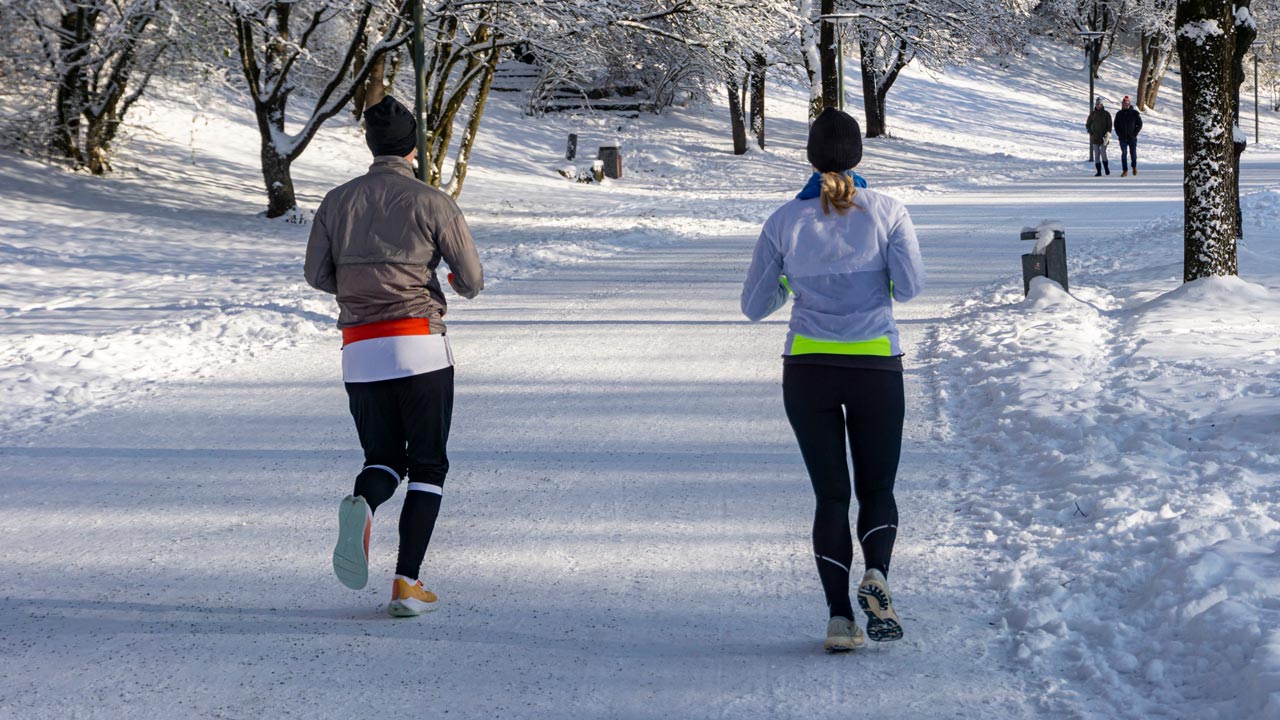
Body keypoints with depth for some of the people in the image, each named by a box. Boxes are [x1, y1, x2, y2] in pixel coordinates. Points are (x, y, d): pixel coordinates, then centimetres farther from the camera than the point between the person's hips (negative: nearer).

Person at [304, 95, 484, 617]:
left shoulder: (338, 201, 7)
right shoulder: (431, 202, -3)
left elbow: (316, 274, 8)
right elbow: (472, 280, -1)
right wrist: (460, 284, 24)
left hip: (360, 353, 3)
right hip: (421, 347, -3)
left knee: (384, 459, 17)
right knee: (428, 466, 8)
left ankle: (361, 506, -20)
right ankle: (407, 583, -4)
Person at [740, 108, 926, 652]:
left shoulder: (785, 222, -1)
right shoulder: (886, 212, -3)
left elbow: (754, 305, 4)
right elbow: (910, 286, -10)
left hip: (807, 368, 1)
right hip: (875, 367, -1)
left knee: (831, 496, 9)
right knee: (877, 490, 13)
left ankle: (839, 615, -5)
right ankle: (876, 573, -18)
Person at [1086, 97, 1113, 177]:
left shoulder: (1106, 114, 1)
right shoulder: (1092, 114, 6)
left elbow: (1109, 125, -2)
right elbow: (1087, 125, 13)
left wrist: (1108, 134, -15)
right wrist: (1091, 133, 1)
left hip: (1104, 137, -3)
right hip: (1095, 137, 3)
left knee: (1103, 152, -14)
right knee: (1096, 154, -1)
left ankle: (1106, 168, 5)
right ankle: (1099, 171, 2)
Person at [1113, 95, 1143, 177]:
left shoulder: (1135, 113, -2)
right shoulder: (1119, 114, 5)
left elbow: (1139, 124, 1)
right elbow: (1116, 125, 12)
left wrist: (1135, 134, -8)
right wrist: (1119, 134, -1)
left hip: (1132, 138, -2)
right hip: (1122, 138, 2)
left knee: (1133, 153, 5)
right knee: (1124, 154, -1)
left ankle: (1134, 167, 28)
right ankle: (1125, 170, 2)